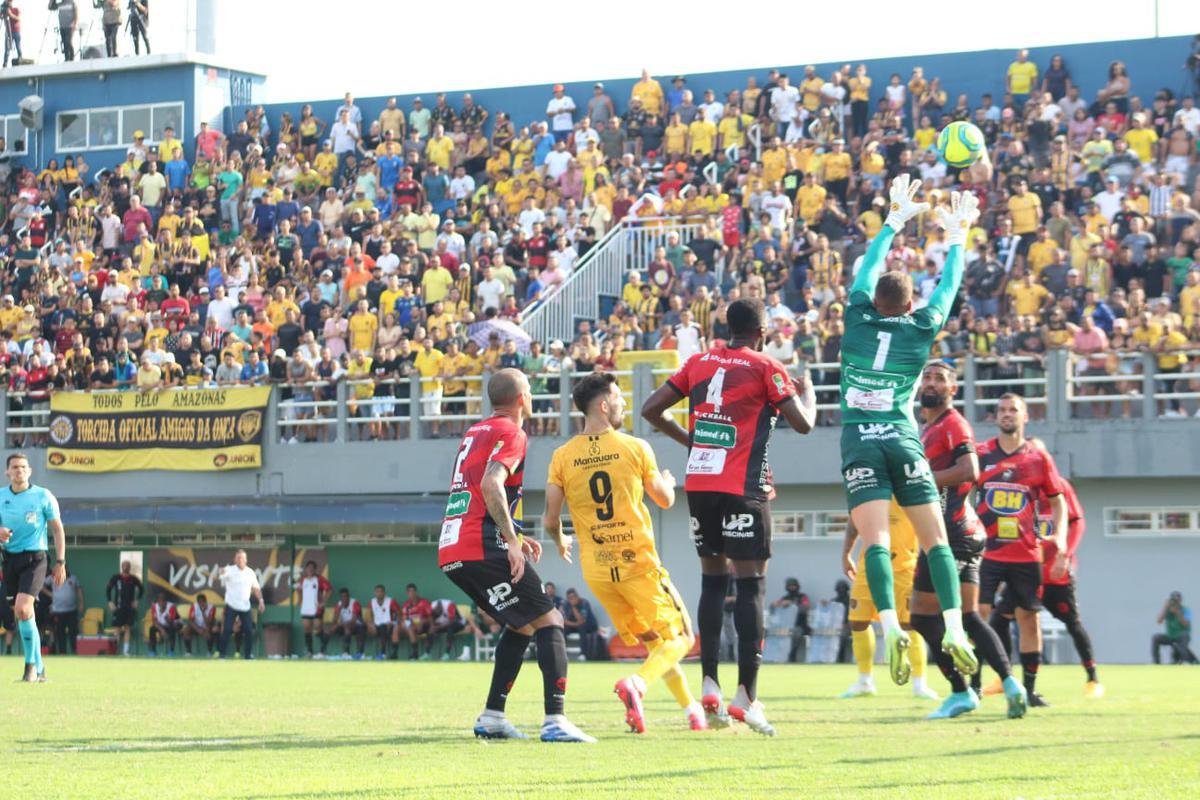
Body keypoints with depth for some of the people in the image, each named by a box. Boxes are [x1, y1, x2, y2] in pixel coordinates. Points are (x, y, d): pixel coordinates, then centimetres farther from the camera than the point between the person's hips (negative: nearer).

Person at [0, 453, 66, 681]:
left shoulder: (43, 496, -2)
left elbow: (57, 529, 3)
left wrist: (60, 562, -2)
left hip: (35, 557, -4)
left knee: (22, 608, -20)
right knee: (20, 613, 5)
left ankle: (31, 663, -8)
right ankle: (38, 668, 14)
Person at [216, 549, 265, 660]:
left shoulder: (250, 572, 6)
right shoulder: (229, 570, -9)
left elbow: (256, 588, 15)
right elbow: (218, 577, -28)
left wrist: (260, 600, 4)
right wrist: (221, 573, -52)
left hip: (245, 607, 4)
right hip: (231, 605, -4)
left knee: (249, 630, 0)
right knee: (227, 630, -8)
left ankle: (248, 654, 10)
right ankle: (223, 654, -1)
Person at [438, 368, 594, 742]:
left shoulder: (475, 432, 23)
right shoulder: (511, 434, -4)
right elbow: (491, 486, -20)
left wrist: (513, 538, 25)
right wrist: (513, 542, -20)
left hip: (450, 553, 9)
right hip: (482, 549, -9)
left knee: (521, 625, 21)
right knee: (549, 622, -4)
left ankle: (491, 717, 17)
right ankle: (555, 720, -16)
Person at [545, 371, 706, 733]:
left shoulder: (562, 457, -1)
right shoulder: (635, 448, -7)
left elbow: (550, 520, 0)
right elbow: (665, 500, 5)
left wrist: (560, 542, 22)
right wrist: (668, 482, 29)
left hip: (596, 570, 4)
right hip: (638, 562, -4)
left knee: (652, 642, 20)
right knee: (680, 638, 6)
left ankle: (690, 708, 20)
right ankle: (636, 683, -20)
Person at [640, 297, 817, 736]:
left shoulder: (699, 363, 12)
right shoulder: (765, 368, -2)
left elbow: (652, 409, 11)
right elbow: (803, 423, -3)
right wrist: (807, 390, 17)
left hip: (699, 485, 5)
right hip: (742, 489, -5)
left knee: (713, 580, 14)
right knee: (750, 585, -1)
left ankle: (709, 683, 6)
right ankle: (746, 695, -6)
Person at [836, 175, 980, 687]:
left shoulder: (859, 320, 5)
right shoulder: (921, 329, 4)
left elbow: (869, 266, 19)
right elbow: (949, 286, 18)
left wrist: (896, 219, 30)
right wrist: (956, 236, 32)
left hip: (859, 443, 0)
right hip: (903, 441, 0)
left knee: (876, 540, -11)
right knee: (935, 539, 3)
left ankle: (891, 628, -27)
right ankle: (954, 630, -8)